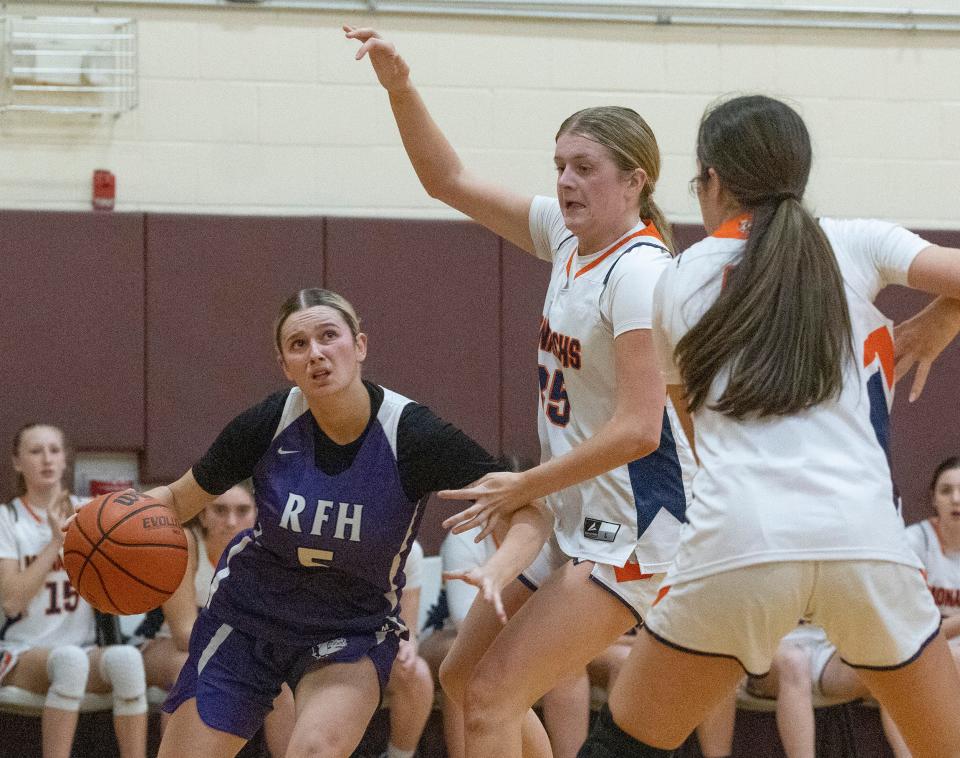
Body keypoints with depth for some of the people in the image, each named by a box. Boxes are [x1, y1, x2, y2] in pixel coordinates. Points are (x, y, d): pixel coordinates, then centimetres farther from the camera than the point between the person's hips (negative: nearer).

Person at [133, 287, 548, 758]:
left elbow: (527, 516, -20)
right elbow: (180, 499, 0)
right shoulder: (268, 424, -16)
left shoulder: (410, 434, -21)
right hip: (246, 617, 2)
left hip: (353, 634, -2)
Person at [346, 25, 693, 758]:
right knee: (464, 676, 19)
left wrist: (525, 487, -17)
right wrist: (400, 87, -1)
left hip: (632, 533, -10)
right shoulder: (568, 235, 6)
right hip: (572, 522, 10)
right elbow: (449, 180, 13)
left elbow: (638, 428, -25)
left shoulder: (639, 271, -19)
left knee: (492, 699, -14)